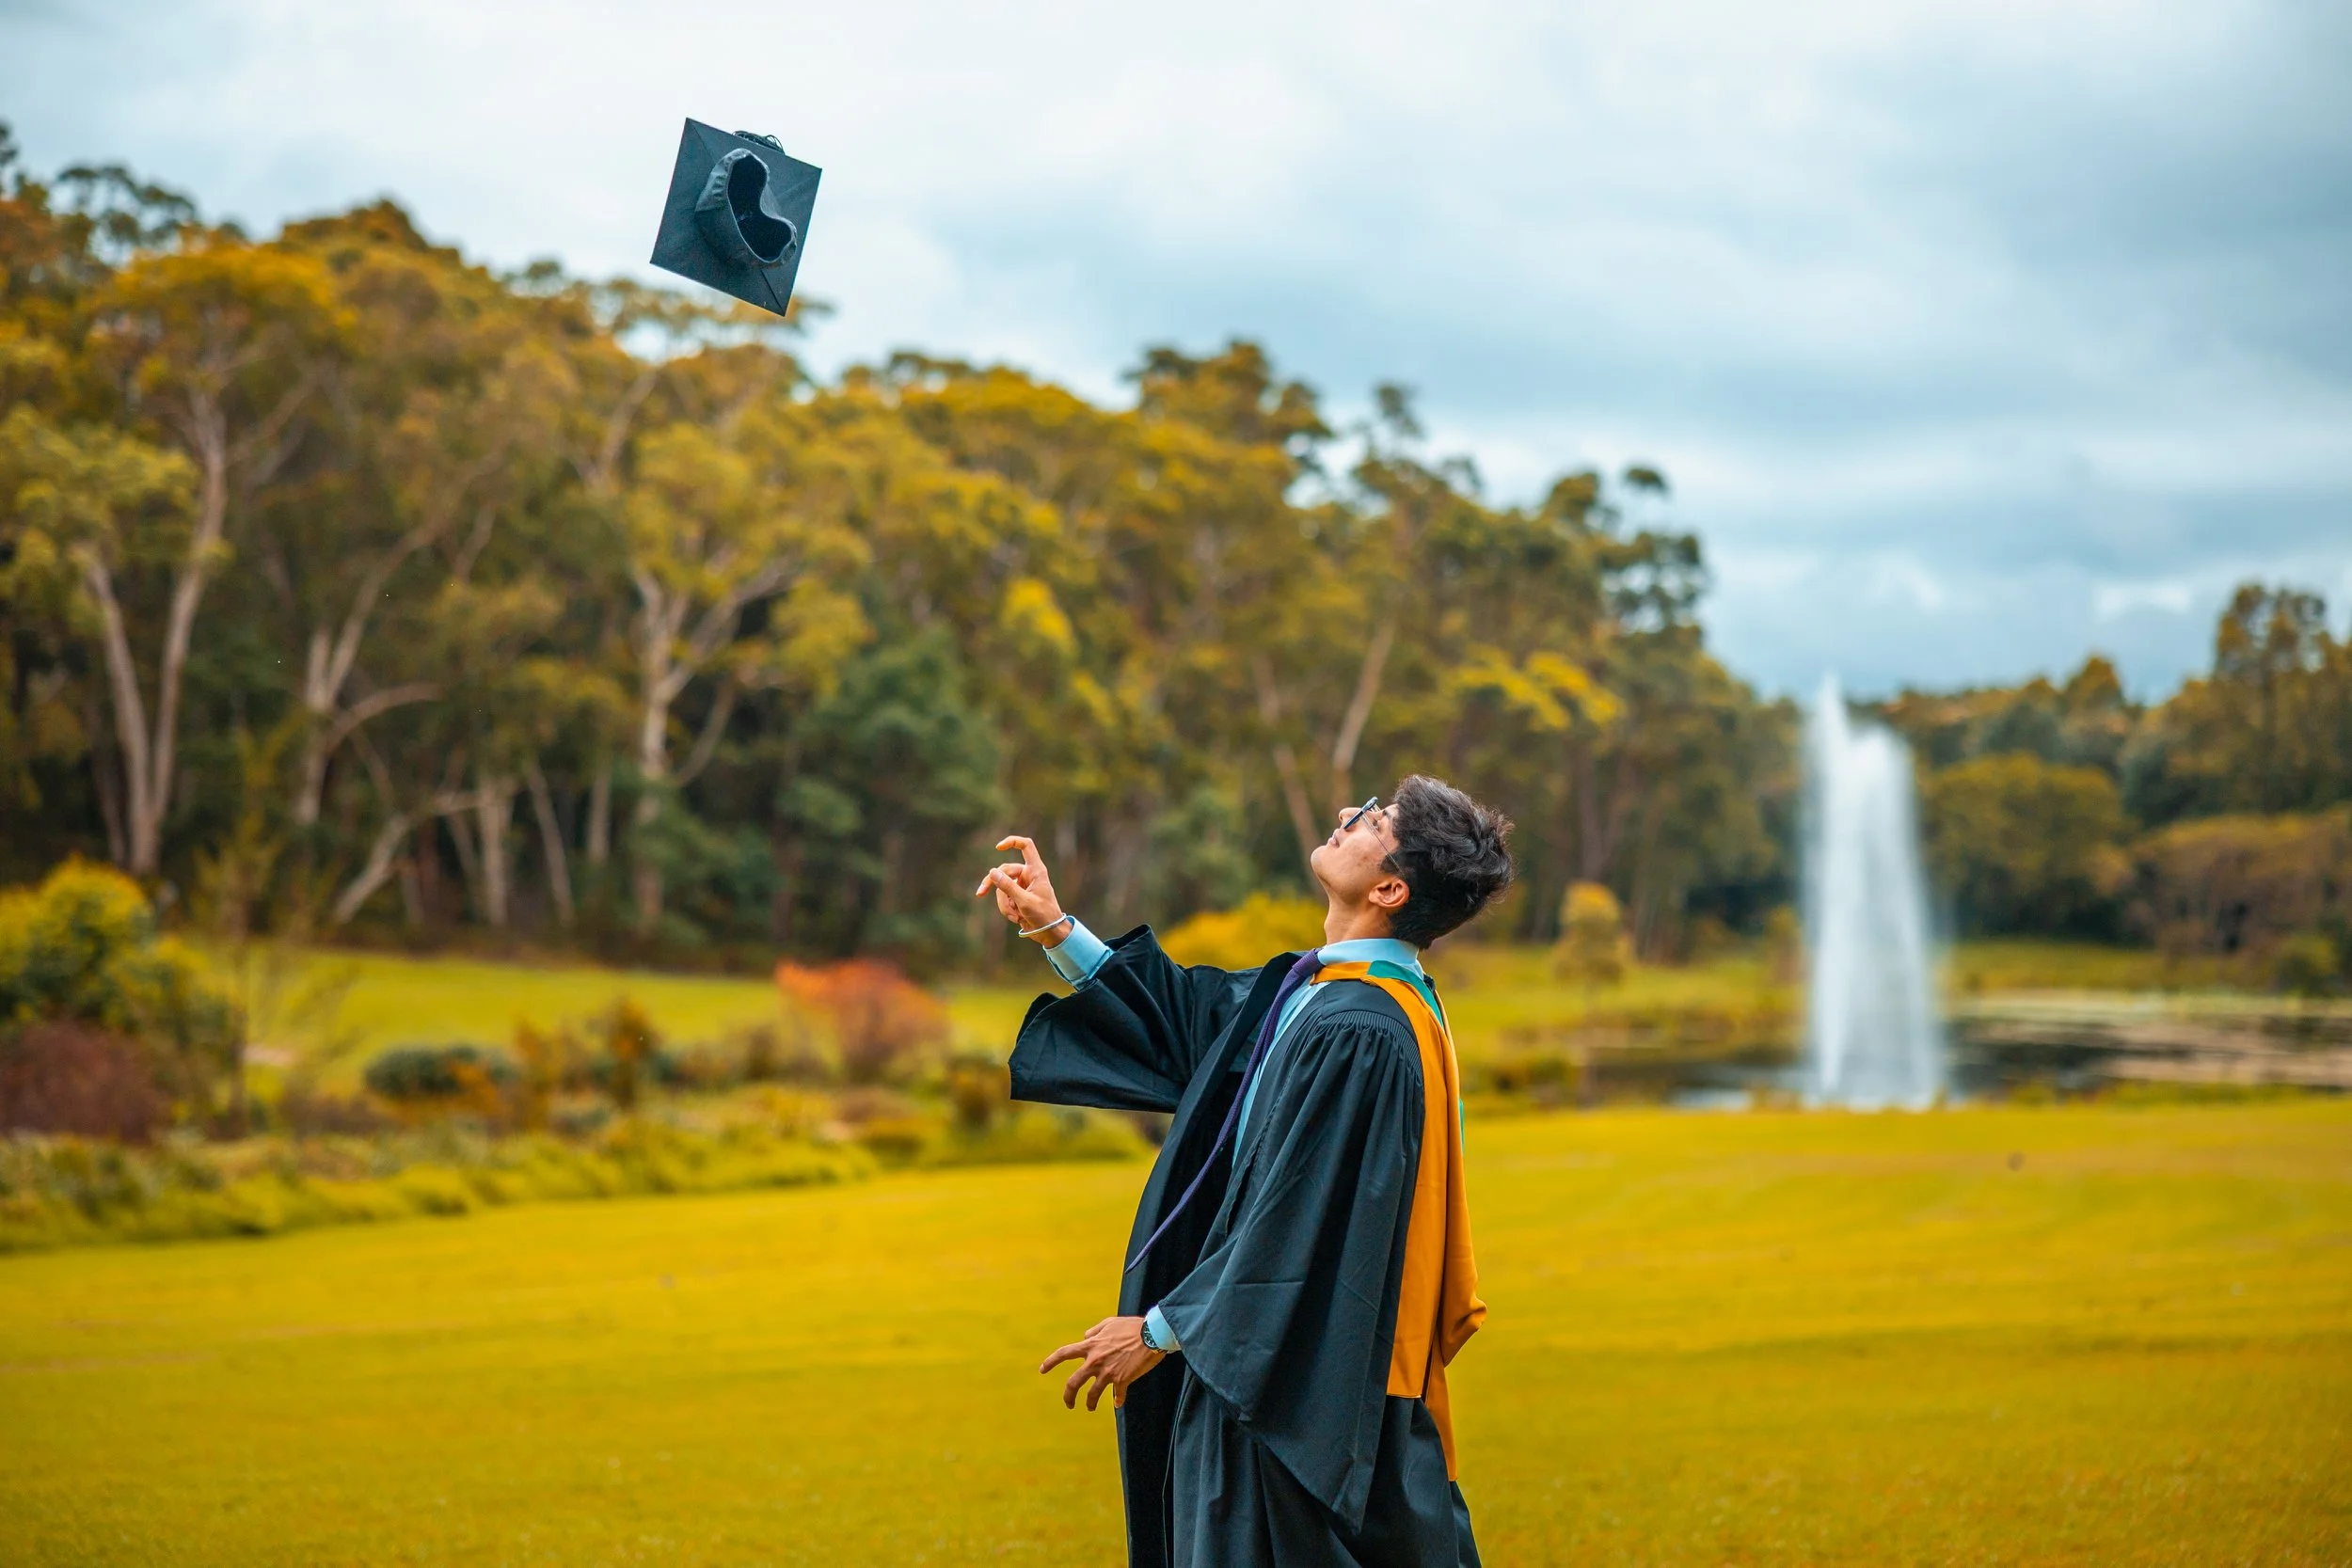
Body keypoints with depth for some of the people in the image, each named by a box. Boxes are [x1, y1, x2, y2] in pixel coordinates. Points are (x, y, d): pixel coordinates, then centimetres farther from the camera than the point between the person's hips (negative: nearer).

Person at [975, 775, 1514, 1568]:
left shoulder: (1361, 1035, -25)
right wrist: (1054, 929, 13)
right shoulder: (1317, 989, 6)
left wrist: (1161, 1328, -15)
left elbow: (1303, 1222, -24)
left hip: (1304, 1384, -10)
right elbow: (1188, 1020, 19)